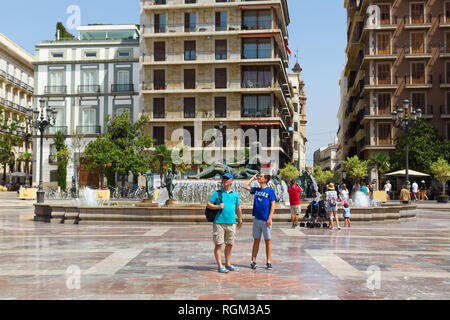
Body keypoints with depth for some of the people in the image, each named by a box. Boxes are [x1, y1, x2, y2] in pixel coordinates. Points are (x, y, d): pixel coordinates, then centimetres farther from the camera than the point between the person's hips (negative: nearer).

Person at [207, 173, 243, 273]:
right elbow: (209, 205, 2)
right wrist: (218, 207, -14)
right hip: (219, 222, -3)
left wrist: (240, 221, 21)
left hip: (231, 223, 4)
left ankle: (228, 264, 21)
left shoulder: (235, 194, 12)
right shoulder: (217, 193, 4)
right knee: (218, 244, -4)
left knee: (229, 244, 9)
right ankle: (220, 266, -1)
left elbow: (238, 208, 19)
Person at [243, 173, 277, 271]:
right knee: (256, 240, 8)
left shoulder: (270, 191, -4)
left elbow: (273, 205, -7)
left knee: (268, 241, 3)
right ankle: (253, 261, 12)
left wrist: (270, 218, -13)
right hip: (257, 219, 4)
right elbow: (245, 186, 14)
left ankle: (268, 262, 8)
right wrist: (253, 178, 11)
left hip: (266, 220, -4)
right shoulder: (256, 190, 10)